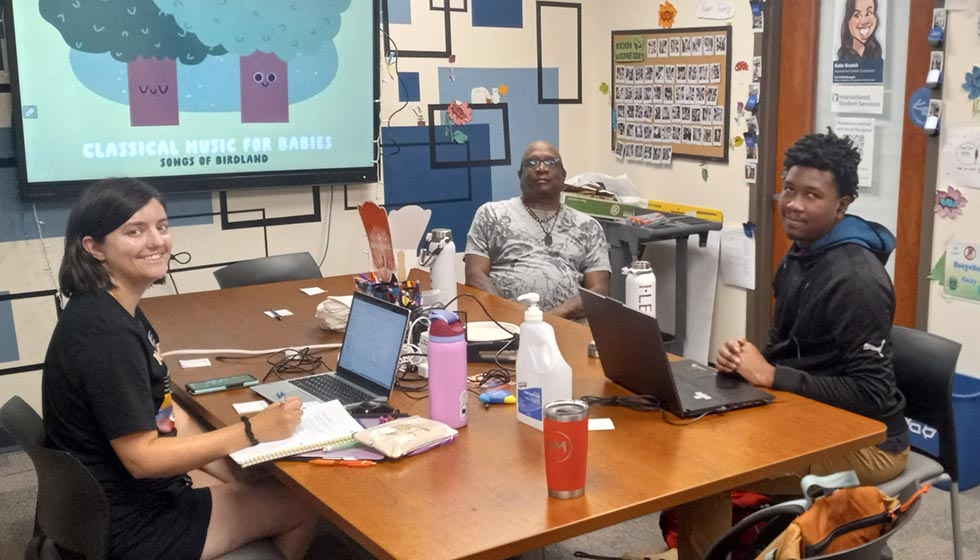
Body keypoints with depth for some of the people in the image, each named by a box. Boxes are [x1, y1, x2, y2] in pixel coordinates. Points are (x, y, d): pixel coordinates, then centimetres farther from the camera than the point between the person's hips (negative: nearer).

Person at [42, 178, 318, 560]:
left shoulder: (117, 311, 4)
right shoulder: (106, 333, -27)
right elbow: (141, 456, -26)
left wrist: (233, 472, 3)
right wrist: (250, 432, -23)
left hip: (135, 496, 9)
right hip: (131, 525, -9)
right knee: (304, 505, 4)